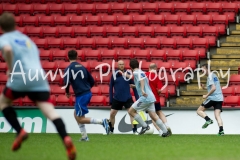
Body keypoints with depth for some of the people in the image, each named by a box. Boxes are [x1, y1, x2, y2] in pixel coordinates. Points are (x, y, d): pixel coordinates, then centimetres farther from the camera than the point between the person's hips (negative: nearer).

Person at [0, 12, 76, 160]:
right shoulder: (26, 39, 30)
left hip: (21, 77, -4)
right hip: (39, 78, 5)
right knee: (49, 111, -9)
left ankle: (20, 131, 6)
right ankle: (66, 138, -33)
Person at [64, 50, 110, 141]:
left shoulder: (69, 69, -8)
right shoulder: (82, 67, 11)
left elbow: (67, 82, -19)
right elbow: (92, 81, 12)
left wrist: (67, 92, -1)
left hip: (81, 95, -8)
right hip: (87, 93, 8)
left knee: (80, 119, -1)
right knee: (76, 114, 20)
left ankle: (102, 122, -15)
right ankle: (84, 136, 17)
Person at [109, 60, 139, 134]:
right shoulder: (114, 75, -2)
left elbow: (133, 86, 3)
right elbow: (111, 87, 5)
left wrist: (137, 97, 1)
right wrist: (110, 99, 3)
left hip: (127, 98, -1)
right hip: (117, 99, 1)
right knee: (112, 114, 7)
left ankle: (135, 130, -7)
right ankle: (111, 130, 25)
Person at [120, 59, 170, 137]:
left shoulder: (136, 73, -6)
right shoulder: (140, 72, 21)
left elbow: (142, 79, -28)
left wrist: (142, 90, -41)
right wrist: (128, 76, 57)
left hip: (145, 97, -9)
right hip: (150, 97, 9)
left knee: (131, 111, -2)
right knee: (153, 115, 7)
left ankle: (144, 126, -3)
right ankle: (165, 131, 3)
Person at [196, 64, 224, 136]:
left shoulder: (210, 76, -10)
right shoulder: (214, 75, 19)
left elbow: (213, 88, -22)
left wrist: (206, 95, -14)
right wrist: (205, 87, 17)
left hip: (213, 98, -8)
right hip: (219, 98, 8)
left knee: (199, 111, 3)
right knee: (217, 115, -2)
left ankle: (208, 120, -20)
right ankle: (221, 130, -20)